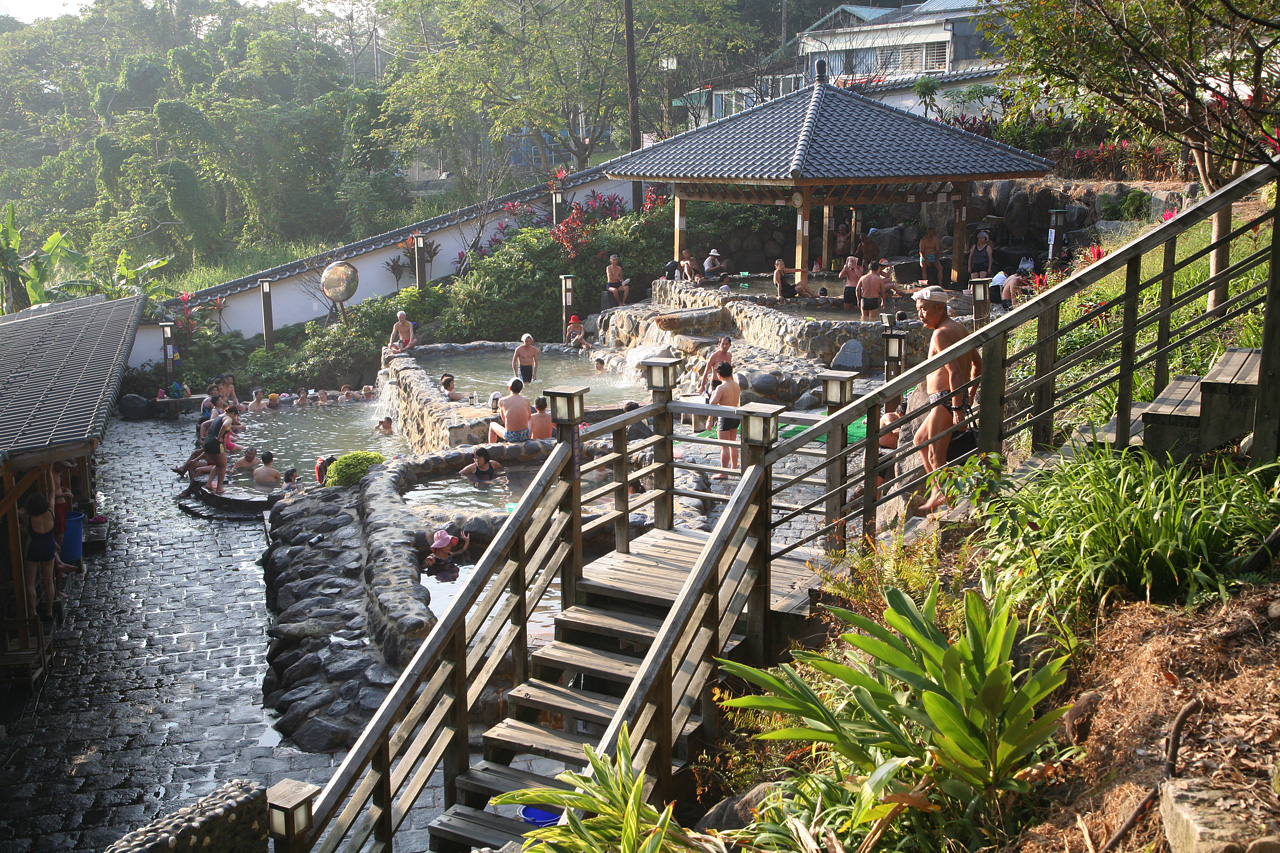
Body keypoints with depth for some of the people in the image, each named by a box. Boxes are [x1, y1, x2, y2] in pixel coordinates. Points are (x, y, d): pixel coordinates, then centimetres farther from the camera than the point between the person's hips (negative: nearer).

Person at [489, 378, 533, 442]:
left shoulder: (502, 401, -5)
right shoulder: (526, 401, -2)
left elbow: (504, 419, 9)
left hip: (510, 437, -2)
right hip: (525, 436, 2)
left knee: (492, 425, 30)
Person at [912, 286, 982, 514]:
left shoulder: (942, 334, -16)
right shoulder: (959, 328, 15)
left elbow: (955, 372, -25)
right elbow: (977, 363, 22)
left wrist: (957, 408, -27)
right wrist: (970, 394, 27)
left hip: (946, 400, -11)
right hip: (953, 399, 11)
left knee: (936, 457, -7)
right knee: (920, 439, 23)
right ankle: (937, 492, 26)